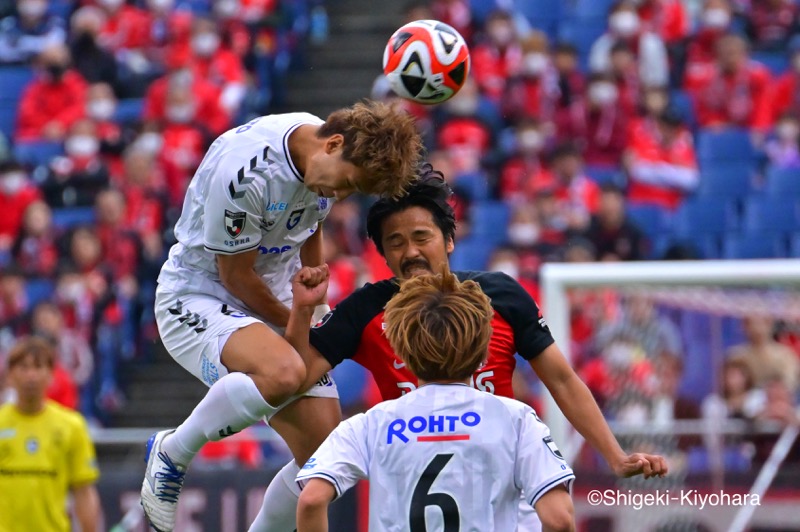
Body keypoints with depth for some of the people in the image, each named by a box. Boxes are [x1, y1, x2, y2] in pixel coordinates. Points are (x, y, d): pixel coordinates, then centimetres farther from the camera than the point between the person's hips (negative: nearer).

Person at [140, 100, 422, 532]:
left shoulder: (329, 158, -4)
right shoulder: (247, 169, -29)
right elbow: (235, 274, -19)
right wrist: (295, 325, -5)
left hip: (274, 300, 8)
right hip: (197, 298, -8)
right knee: (284, 372, -38)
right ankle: (170, 454, -14)